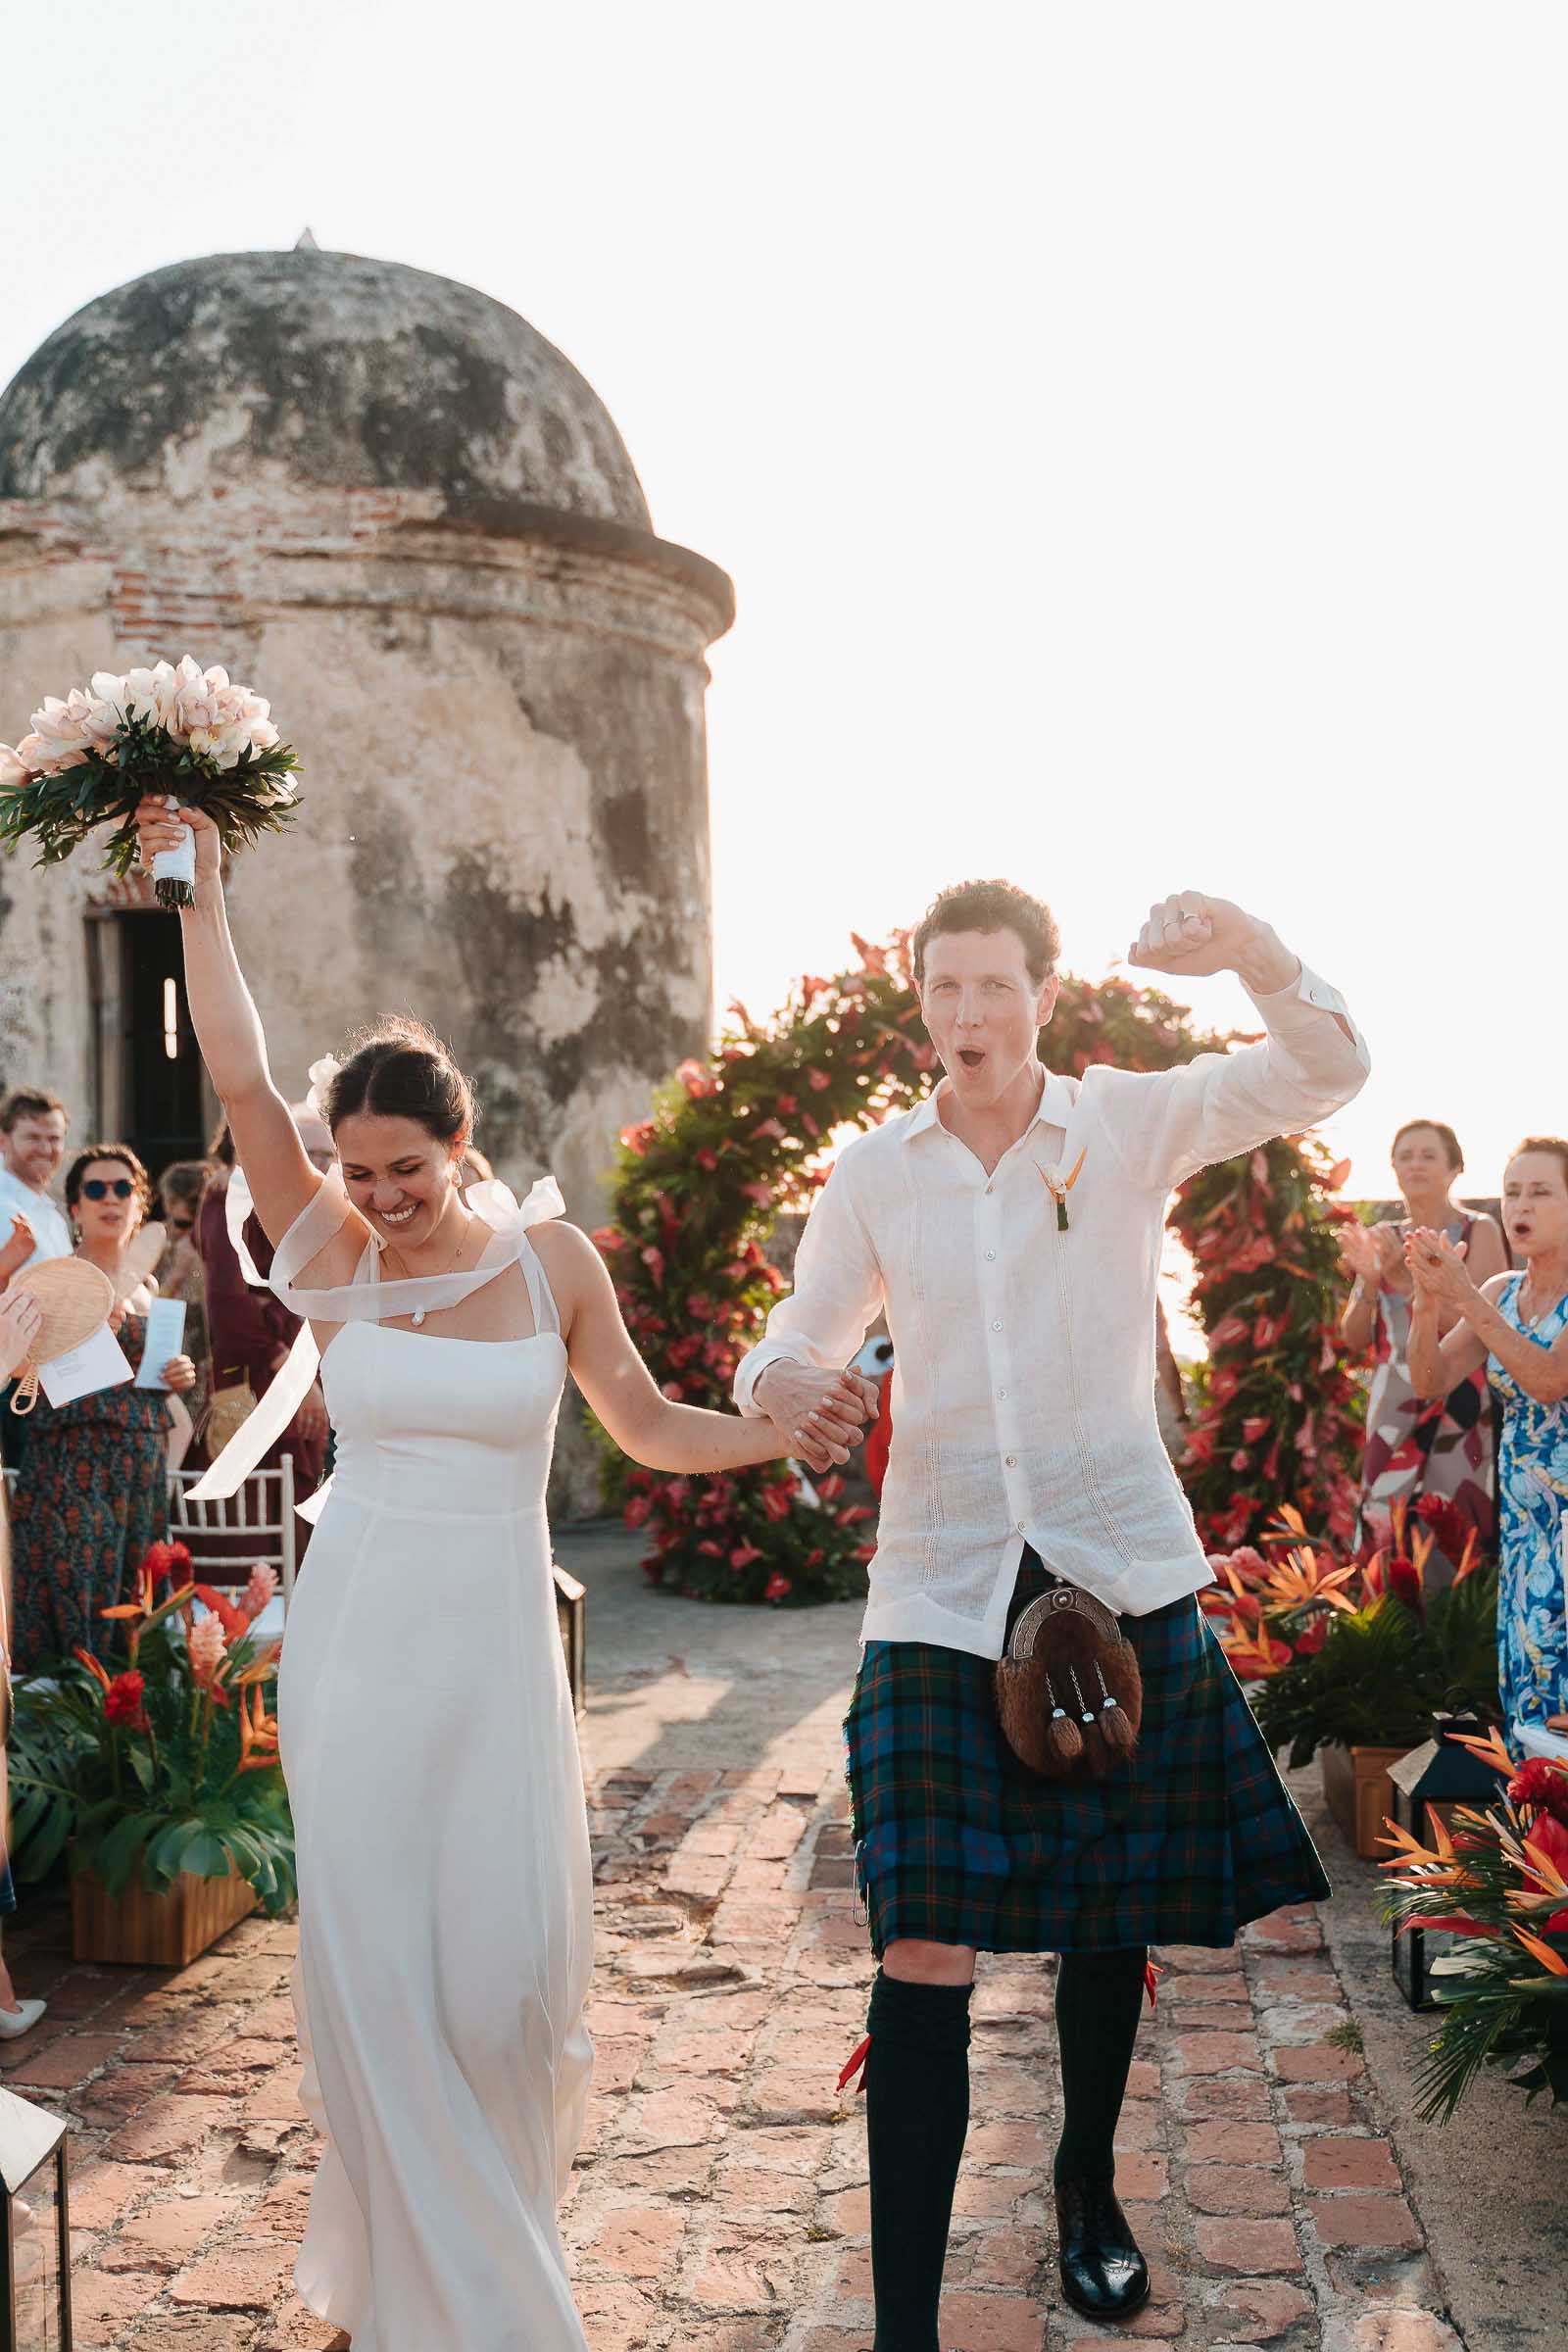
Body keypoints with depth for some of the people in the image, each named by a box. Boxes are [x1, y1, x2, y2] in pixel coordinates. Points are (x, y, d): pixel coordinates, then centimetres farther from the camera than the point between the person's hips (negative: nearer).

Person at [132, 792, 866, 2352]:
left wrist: (782, 1437, -8)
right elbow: (239, 1077, -9)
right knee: (372, 1969, 3)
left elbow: (648, 1426, 7)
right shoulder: (335, 1258, -1)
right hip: (353, 1641, 0)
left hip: (494, 1650, 0)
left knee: (503, 1965, 2)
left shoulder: (551, 1259, -1)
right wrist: (200, 893, -9)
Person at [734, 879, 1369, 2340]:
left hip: (1122, 1574, 0)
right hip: (938, 1588, 0)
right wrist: (781, 1382, -10)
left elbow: (1324, 1075, -10)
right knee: (924, 1949, -10)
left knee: (1106, 1922, 15)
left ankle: (1088, 2191, 41)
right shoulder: (874, 1174, 5)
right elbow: (804, 1337, 15)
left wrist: (1248, 950, -29)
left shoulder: (1129, 1125, 0)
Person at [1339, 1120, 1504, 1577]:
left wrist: (1408, 1280, -21)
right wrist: (1370, 1280, -9)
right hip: (1393, 1410, 4)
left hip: (1457, 1410, -4)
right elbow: (1354, 1340, 8)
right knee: (1387, 1541, 3)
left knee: (1449, 1547, -8)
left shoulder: (1478, 1231, -2)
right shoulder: (1382, 1239, 11)